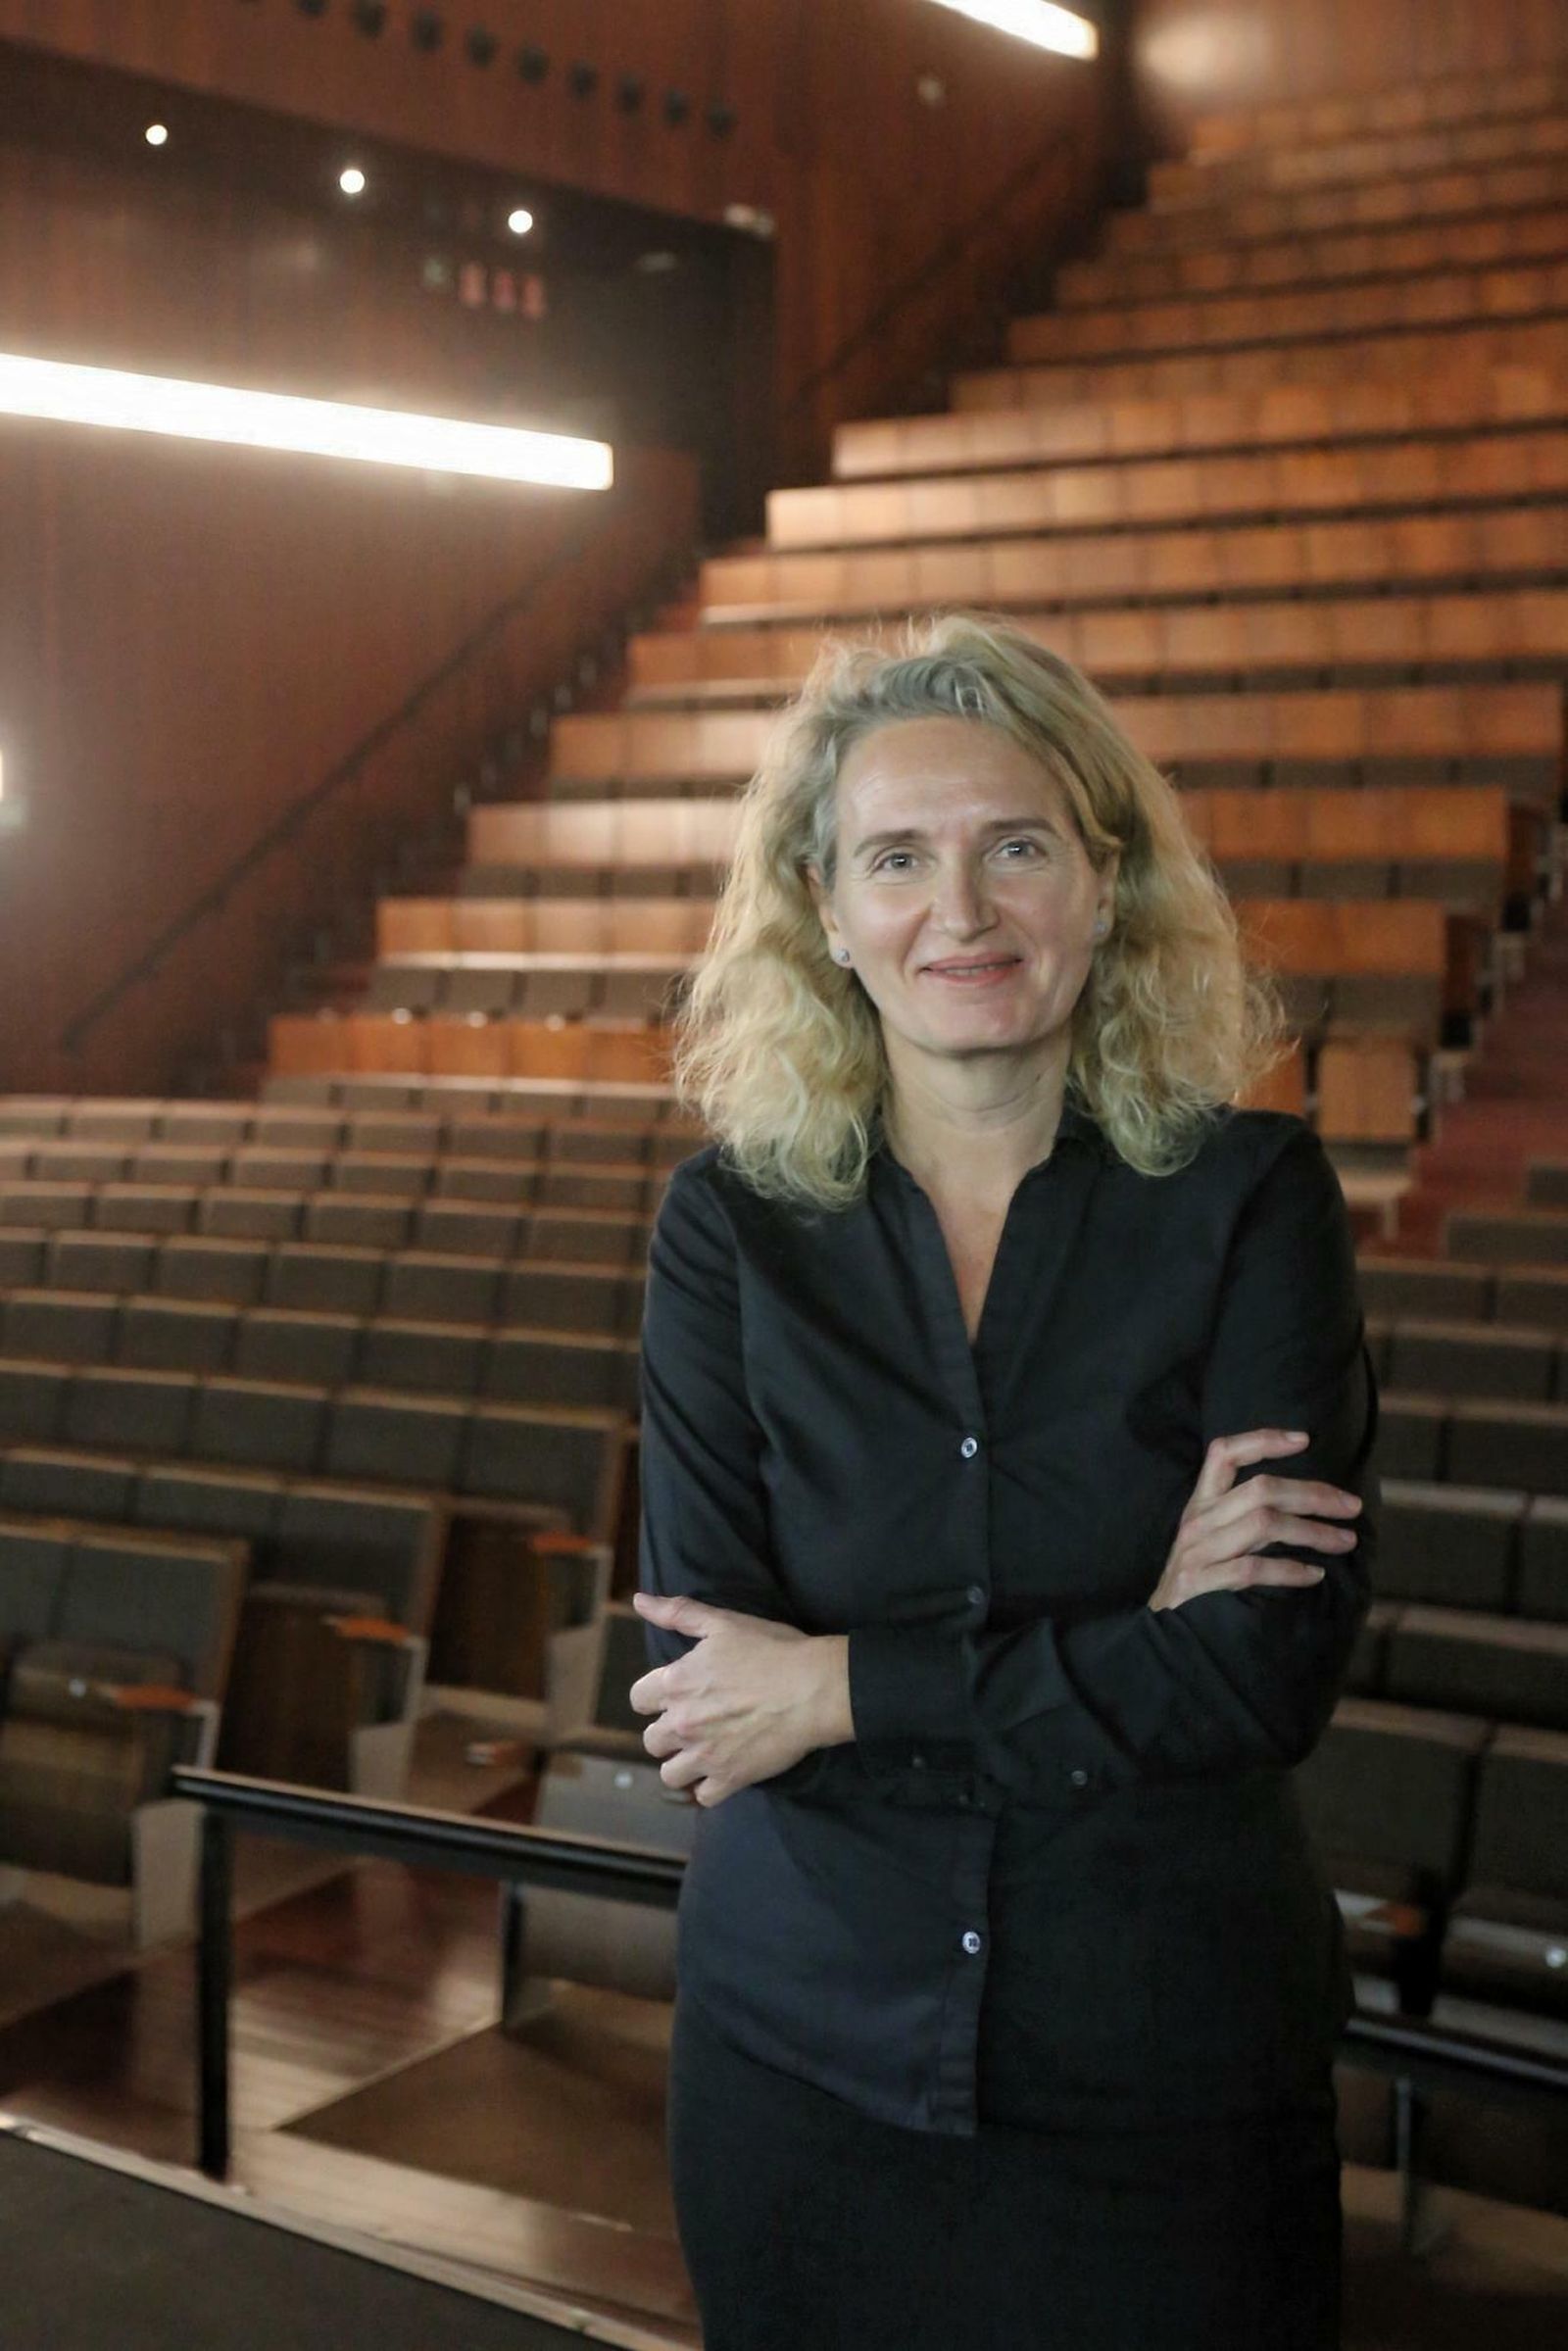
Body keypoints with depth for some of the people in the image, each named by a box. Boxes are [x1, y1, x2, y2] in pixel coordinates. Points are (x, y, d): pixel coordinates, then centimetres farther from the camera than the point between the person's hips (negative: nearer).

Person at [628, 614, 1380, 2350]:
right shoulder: (732, 1223, -6)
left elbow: (1274, 1666, -16)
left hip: (1168, 2081, -1)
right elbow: (698, 1675, -13)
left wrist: (849, 1687, -16)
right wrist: (1121, 1647, -18)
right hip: (805, 2049, 1)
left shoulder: (1249, 1197, -9)